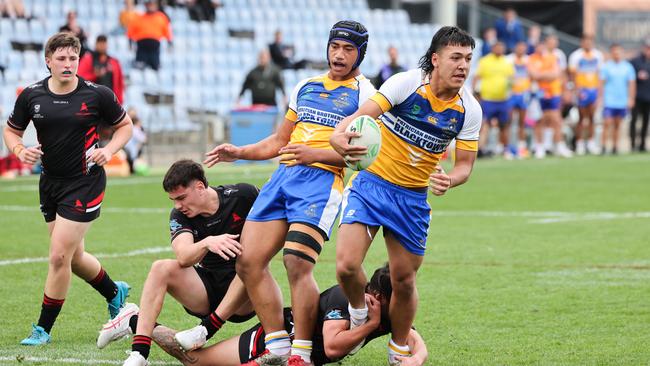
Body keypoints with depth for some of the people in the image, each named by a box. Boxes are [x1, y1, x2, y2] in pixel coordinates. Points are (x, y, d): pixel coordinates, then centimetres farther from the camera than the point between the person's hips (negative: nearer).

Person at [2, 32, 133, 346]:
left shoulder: (97, 95, -10)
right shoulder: (31, 95, -2)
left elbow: (125, 125, 4)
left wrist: (108, 150, -13)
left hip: (85, 182, -5)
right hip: (50, 181, 5)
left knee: (59, 256, -10)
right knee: (74, 256, 16)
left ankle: (43, 328, 2)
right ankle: (114, 293, 44)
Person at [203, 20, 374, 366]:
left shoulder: (364, 93, 2)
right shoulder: (305, 87, 23)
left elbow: (363, 150, -9)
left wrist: (315, 154, -18)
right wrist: (238, 152, 17)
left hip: (322, 179, -7)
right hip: (283, 175, 7)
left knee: (297, 263, -22)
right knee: (248, 261, -2)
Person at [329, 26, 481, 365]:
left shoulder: (469, 110, -5)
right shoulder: (406, 83, -16)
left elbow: (465, 163, 0)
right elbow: (363, 114, -25)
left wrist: (450, 180, -24)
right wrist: (340, 135, -48)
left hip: (413, 198, 3)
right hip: (371, 184, -3)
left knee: (404, 281, 7)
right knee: (347, 265, -18)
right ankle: (359, 312, 16)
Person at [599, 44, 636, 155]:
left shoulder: (628, 67, 5)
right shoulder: (606, 66, 0)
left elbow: (632, 83, 7)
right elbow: (601, 83, 2)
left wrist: (631, 99, 1)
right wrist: (601, 97, -4)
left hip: (622, 102, 2)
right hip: (609, 101, -2)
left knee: (617, 125, 7)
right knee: (607, 124, -9)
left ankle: (615, 147, 13)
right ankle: (603, 146, -8)